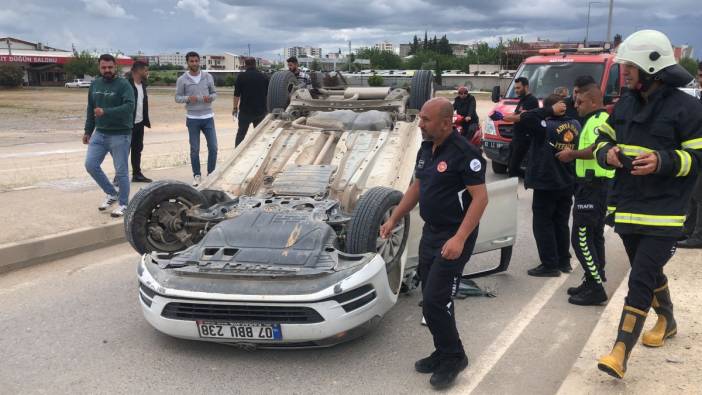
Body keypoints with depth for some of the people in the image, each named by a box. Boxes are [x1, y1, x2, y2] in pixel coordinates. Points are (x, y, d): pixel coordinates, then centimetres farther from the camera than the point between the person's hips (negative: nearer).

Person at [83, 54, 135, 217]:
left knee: (121, 171, 0)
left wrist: (105, 112, -29)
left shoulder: (123, 84, -10)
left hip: (120, 135, -6)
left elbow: (129, 107, -23)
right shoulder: (95, 84, 9)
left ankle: (123, 204, 14)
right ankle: (111, 194, 19)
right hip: (99, 133, 6)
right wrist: (88, 131, 16)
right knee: (90, 164, 1)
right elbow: (90, 109, 17)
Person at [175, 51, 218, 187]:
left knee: (213, 147, 1)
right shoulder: (182, 80, -3)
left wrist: (210, 97, -14)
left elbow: (214, 93, 9)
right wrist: (188, 98, -21)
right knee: (195, 149, 5)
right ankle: (197, 175, 18)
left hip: (208, 117, 2)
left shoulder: (208, 77, 3)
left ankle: (211, 174, 15)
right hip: (193, 119, -2)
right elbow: (177, 97, -1)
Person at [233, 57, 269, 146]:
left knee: (241, 132, 7)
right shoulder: (263, 77, 3)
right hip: (261, 110, 2)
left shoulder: (241, 76, -6)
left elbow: (237, 94, -6)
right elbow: (267, 93, 10)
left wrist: (235, 108, 3)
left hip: (245, 110, -2)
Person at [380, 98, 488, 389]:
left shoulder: (463, 153, -18)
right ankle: (443, 354, 29)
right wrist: (393, 219, 17)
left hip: (454, 238, -9)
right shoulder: (425, 149, 8)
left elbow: (480, 197, -21)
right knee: (432, 300, 14)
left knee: (435, 301, -8)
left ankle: (454, 357, 12)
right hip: (430, 233, 9)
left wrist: (459, 239, -27)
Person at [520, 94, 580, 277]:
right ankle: (564, 261, 23)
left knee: (542, 224, 2)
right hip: (567, 184, 7)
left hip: (546, 184, -7)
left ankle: (550, 265, 2)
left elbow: (525, 118, -27)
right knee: (561, 223, 17)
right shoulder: (575, 125, 3)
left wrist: (550, 111, -21)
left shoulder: (547, 126, -18)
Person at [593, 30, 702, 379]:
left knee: (640, 280, -10)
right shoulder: (625, 104, 7)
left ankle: (621, 352, -8)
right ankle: (667, 321, 45)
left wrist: (663, 161, -26)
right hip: (628, 207, 7)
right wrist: (608, 153, -8)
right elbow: (603, 140, 16)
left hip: (663, 212, -7)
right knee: (650, 272, 21)